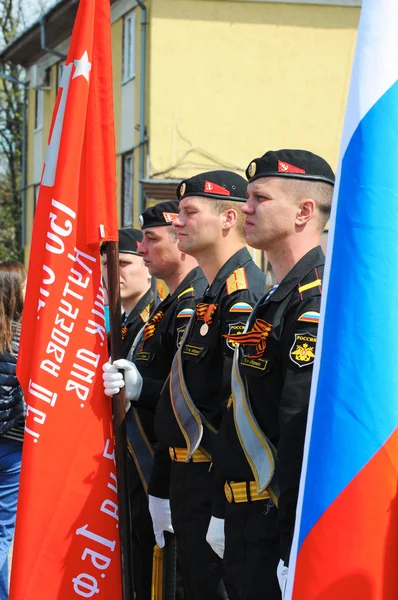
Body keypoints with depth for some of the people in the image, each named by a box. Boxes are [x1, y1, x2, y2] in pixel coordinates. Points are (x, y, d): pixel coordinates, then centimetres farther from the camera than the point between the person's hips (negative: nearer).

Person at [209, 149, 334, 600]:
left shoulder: (315, 303, -17)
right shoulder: (280, 297, 16)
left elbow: (306, 432, -23)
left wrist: (294, 555, -26)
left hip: (280, 533, -10)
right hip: (251, 528, 10)